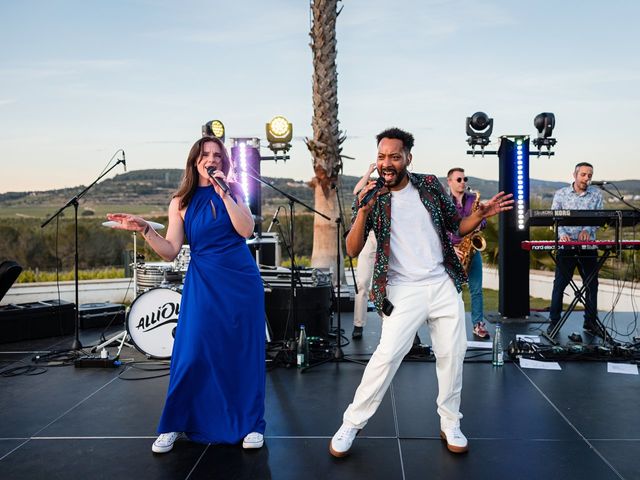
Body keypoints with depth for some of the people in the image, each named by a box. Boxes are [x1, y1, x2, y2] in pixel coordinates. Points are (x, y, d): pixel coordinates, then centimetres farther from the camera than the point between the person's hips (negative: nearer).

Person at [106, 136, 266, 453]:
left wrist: (223, 193, -16)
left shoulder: (233, 191, 4)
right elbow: (170, 252, -2)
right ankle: (173, 426, 15)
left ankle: (250, 424, 19)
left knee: (244, 351, 5)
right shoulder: (181, 202, 2)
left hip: (242, 281, 1)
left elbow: (246, 230, -12)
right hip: (203, 283, 0)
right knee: (192, 354, -4)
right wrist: (144, 229, -16)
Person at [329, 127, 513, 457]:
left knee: (452, 354, 8)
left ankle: (450, 425, 25)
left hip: (443, 284, 4)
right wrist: (363, 212, -24)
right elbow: (353, 250, -10)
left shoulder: (430, 186, 2)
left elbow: (456, 227, 10)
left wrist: (480, 215, -9)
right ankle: (351, 424, 1)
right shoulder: (370, 197, -5)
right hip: (403, 290, -3)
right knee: (387, 355, -15)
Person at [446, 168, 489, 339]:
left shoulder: (473, 198, 10)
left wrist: (479, 224, -8)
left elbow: (483, 220, 16)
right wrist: (451, 248, -16)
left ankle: (478, 325, 10)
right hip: (452, 251, -3)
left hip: (472, 248, 3)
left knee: (476, 290, 3)